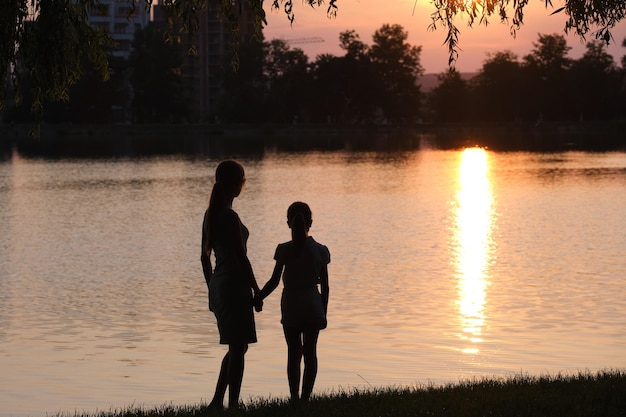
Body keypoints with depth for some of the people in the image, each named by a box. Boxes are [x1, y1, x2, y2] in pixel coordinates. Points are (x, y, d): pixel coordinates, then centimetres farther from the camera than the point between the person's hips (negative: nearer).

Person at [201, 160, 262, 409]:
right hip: (235, 285, -9)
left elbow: (205, 257, 13)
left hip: (218, 285, 9)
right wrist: (256, 289, -10)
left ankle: (217, 401, 16)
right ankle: (233, 405, 3)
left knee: (236, 347, 18)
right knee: (237, 347, -1)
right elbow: (241, 257, -17)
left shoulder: (210, 214, 9)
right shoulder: (230, 217, -17)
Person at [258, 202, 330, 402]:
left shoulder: (284, 250, -8)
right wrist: (323, 312, 11)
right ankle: (306, 395, 3)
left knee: (293, 353, 7)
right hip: (313, 307, 1)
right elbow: (324, 286, 1)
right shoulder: (320, 250, -3)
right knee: (310, 352, 7)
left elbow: (274, 281, -7)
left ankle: (294, 397, 5)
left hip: (290, 307, -1)